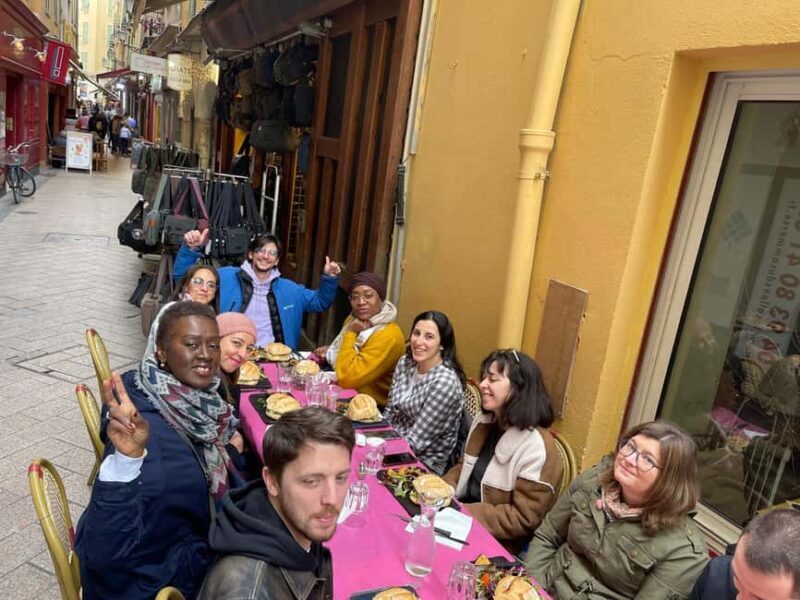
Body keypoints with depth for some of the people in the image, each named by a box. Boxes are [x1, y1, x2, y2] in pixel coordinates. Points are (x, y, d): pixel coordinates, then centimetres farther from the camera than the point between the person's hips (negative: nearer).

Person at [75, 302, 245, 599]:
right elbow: (107, 553, -38)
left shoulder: (196, 397, -9)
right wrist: (126, 458, -49)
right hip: (153, 574, -6)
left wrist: (226, 444, -4)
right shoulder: (146, 427, -30)